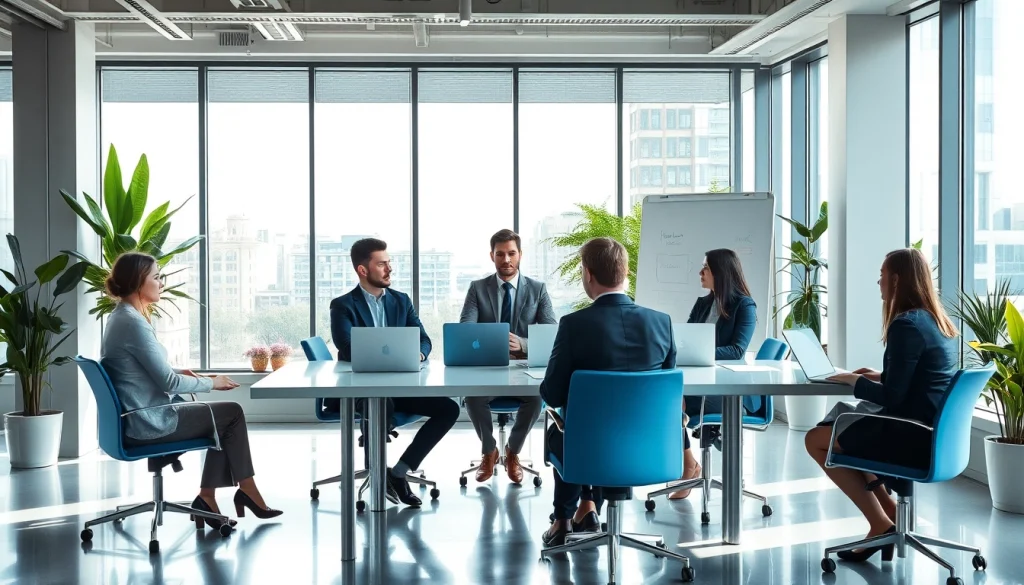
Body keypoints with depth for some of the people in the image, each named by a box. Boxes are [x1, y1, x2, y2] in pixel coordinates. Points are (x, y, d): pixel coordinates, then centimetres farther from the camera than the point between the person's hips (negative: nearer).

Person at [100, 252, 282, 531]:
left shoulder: (120, 317, 11)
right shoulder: (133, 322, -21)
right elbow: (167, 381, -21)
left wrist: (180, 373, 6)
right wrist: (211, 382, -7)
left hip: (139, 417, 9)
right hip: (148, 421, -9)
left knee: (224, 418, 11)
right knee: (232, 413, 3)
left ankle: (207, 498, 10)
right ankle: (246, 492, 17)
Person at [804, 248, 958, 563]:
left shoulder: (906, 325, -20)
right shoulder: (939, 323, 9)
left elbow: (893, 398, -20)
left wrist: (852, 380, -6)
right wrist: (880, 376, 13)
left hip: (912, 436, -9)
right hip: (933, 432, 9)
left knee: (816, 439, 4)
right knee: (841, 421, 23)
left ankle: (881, 523, 7)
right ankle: (887, 511, 19)